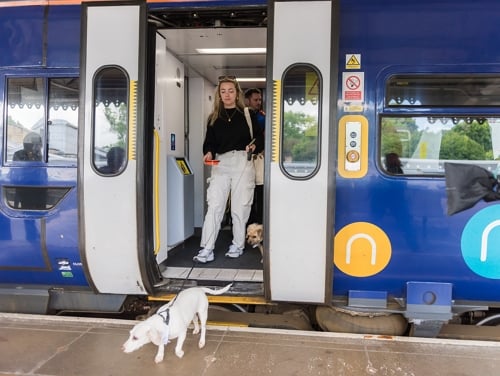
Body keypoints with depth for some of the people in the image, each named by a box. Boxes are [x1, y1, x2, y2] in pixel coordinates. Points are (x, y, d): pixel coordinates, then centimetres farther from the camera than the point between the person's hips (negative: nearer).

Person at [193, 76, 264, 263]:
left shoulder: (247, 115, 7)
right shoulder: (214, 118, 14)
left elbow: (260, 138, 8)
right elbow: (209, 142, 11)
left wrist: (254, 146, -13)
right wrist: (209, 153, -10)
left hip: (242, 162, -2)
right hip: (221, 164, 2)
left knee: (240, 206, 3)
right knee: (214, 206, -5)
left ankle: (237, 246, 19)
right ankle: (206, 250, -4)